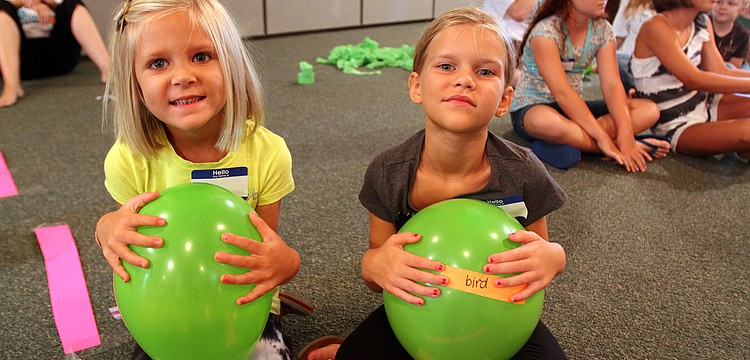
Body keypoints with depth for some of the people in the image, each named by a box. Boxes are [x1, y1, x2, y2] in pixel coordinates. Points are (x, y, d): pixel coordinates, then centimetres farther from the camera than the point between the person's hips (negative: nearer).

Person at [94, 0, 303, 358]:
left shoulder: (267, 153, -18)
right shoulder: (129, 160, -16)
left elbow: (265, 256, -10)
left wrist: (285, 262, -34)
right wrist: (108, 229, -27)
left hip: (244, 308, 0)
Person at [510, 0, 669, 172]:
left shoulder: (602, 30, -1)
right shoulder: (545, 32, -20)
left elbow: (612, 85, -10)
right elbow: (562, 93, -28)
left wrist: (625, 134, -26)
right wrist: (602, 138, -31)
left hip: (575, 109, 7)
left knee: (650, 110, -9)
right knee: (547, 122, -43)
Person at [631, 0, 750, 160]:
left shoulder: (703, 23, 5)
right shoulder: (656, 27, -20)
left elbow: (722, 73, 2)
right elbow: (695, 80, -25)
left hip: (705, 104, 8)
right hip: (676, 127, -8)